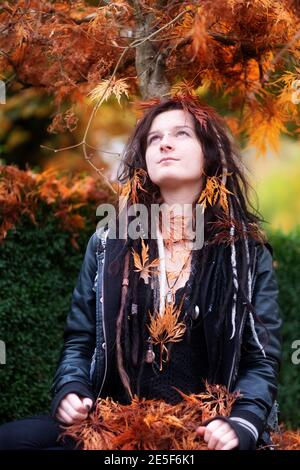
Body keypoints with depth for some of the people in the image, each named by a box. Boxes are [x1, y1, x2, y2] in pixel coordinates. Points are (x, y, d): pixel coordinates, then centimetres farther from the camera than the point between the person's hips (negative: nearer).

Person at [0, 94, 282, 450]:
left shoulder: (248, 253, 5)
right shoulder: (108, 243, 11)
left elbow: (262, 360, 1)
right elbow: (79, 341, 14)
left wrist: (242, 423, -18)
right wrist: (70, 391, -8)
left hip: (204, 432, -1)